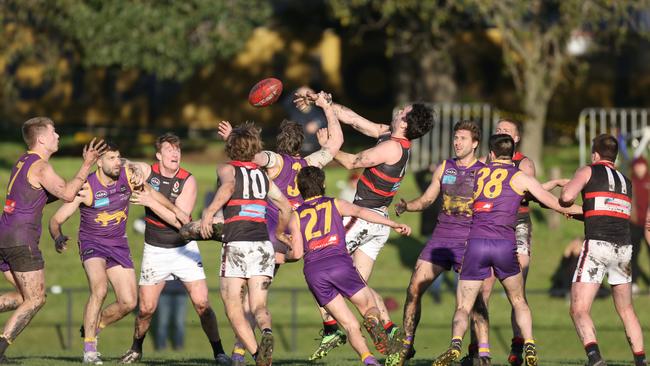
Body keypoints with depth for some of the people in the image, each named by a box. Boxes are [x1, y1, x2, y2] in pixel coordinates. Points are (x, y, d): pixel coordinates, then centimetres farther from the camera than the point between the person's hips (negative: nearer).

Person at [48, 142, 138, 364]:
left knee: (128, 303, -3)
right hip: (92, 244, -5)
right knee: (99, 290, -29)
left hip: (119, 244, 5)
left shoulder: (129, 175, -10)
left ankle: (94, 326, 26)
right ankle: (89, 350, -20)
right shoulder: (86, 188, -19)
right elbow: (56, 219, -15)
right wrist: (57, 237, -35)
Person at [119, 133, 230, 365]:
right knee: (146, 308, 0)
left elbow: (180, 220, -21)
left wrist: (151, 201, -28)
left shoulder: (188, 180, -12)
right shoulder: (146, 171, -6)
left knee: (202, 304, -10)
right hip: (154, 250, 1)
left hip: (184, 248, -1)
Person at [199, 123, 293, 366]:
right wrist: (278, 235, 38)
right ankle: (266, 331, -30)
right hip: (263, 245, 4)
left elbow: (228, 186, -18)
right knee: (258, 305, 5)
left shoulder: (227, 169, 6)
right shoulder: (262, 175, 18)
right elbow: (286, 207, 22)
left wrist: (209, 212, -24)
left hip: (236, 245, -4)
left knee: (233, 308, 2)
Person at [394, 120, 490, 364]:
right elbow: (427, 199, 18)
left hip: (469, 241, -4)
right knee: (414, 288, -3)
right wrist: (406, 206, 0)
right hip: (441, 237, 4)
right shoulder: (444, 168, 12)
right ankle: (406, 345, 10)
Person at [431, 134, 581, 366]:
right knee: (519, 302, 21)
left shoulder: (480, 173, 17)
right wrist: (579, 210, 31)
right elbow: (555, 204, 11)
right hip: (505, 244, -1)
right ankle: (529, 347, 5)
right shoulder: (520, 177, 9)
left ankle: (455, 344, -25)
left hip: (475, 243, 1)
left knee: (463, 307, 2)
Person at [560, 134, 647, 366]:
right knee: (626, 310, 19)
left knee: (579, 311, -7)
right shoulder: (626, 182, 23)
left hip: (597, 244, -5)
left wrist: (565, 203, 13)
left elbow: (567, 196, -9)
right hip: (624, 247, 5)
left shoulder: (588, 171, 7)